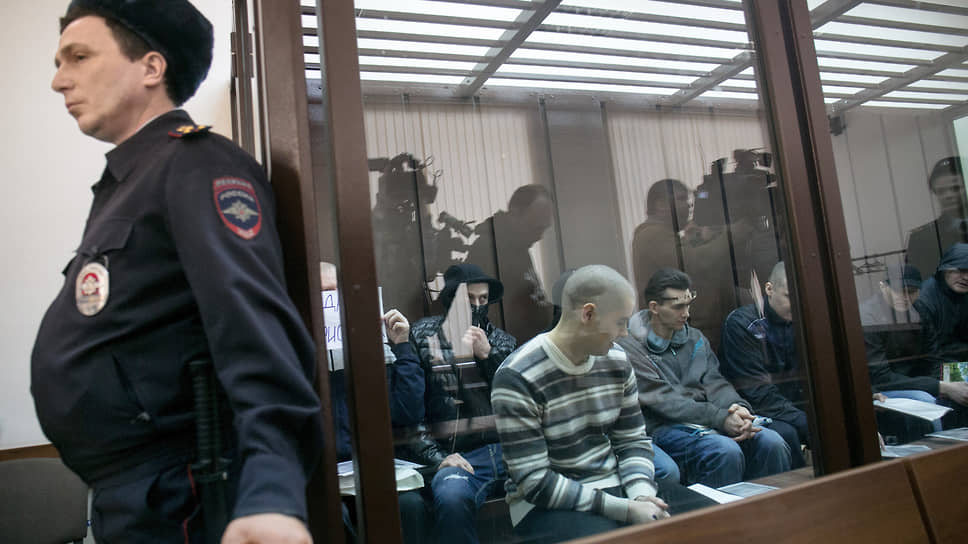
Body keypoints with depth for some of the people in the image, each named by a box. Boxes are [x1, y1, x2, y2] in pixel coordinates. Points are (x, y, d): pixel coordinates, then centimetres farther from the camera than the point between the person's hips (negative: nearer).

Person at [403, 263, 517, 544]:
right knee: (451, 496, -37)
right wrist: (437, 457, -11)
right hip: (460, 457, -3)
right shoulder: (422, 338, 8)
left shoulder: (502, 341, 20)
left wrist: (488, 355, -1)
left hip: (509, 447, 4)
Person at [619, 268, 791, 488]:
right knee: (727, 451, -31)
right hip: (665, 427, -6)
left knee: (772, 443, -17)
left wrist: (739, 408, -15)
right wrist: (720, 418, -21)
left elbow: (715, 383, 9)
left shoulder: (695, 338, 17)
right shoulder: (629, 347, -6)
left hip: (713, 421, 6)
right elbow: (662, 400, -14)